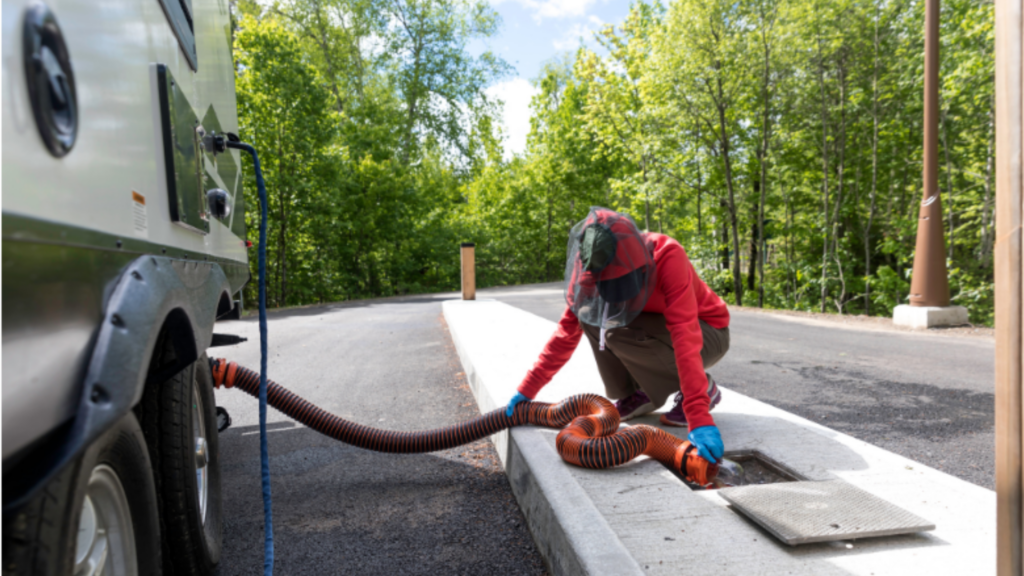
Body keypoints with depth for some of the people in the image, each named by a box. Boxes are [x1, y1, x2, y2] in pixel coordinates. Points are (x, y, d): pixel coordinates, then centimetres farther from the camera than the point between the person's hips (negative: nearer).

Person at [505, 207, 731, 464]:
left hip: (708, 335, -5)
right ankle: (636, 394, 0)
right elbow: (568, 330, -11)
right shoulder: (596, 271, -17)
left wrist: (700, 419, -47)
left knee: (620, 333, -30)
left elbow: (685, 337, -40)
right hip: (656, 328, 5)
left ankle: (704, 388, -8)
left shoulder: (668, 256, -33)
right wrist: (527, 389, -15)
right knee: (590, 314, -18)